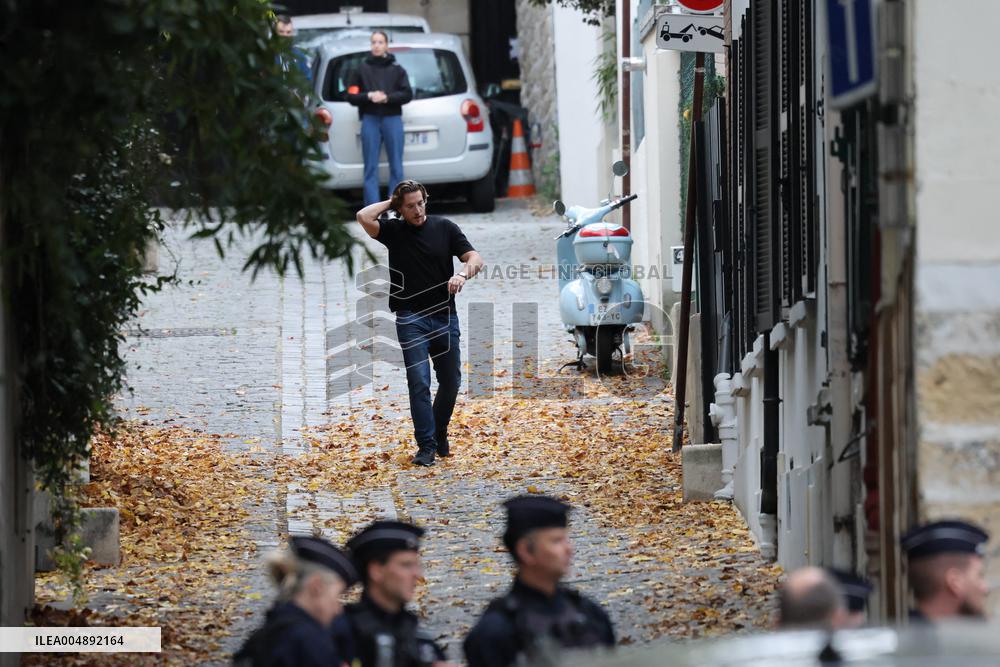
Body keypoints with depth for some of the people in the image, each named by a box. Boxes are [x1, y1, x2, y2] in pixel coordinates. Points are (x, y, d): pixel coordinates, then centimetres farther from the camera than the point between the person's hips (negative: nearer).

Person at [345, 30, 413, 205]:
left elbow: (407, 94, 2)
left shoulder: (396, 69, 7)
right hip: (370, 120, 0)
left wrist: (387, 97, -13)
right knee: (371, 168, -1)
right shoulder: (362, 69, 8)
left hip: (393, 119, 0)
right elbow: (351, 96, 6)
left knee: (396, 167, 1)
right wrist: (369, 96, -11)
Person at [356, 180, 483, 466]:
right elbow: (364, 217, -16)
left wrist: (462, 274, -23)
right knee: (419, 381, -12)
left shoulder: (445, 228, 4)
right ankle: (426, 446, -11)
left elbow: (475, 258, -2)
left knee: (451, 380, 9)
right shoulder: (393, 230, 2)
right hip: (411, 319, -2)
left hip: (445, 316, 2)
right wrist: (390, 203, -1)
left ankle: (439, 434, 31)